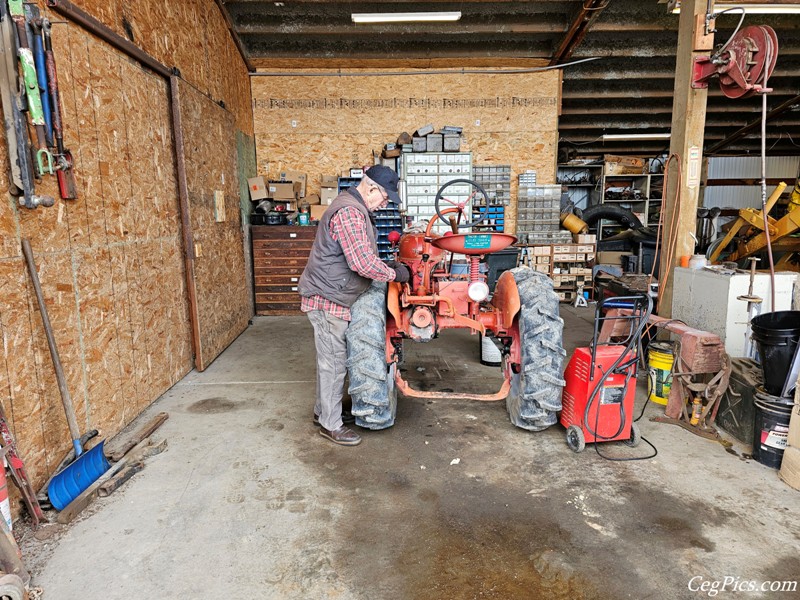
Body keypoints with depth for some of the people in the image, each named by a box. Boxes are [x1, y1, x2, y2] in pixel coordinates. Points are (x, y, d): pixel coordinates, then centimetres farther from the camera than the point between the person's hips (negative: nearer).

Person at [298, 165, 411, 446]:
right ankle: (331, 425, 14)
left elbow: (363, 255, 23)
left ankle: (323, 410, 35)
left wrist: (389, 267, 11)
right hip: (328, 299, -11)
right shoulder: (349, 212, -23)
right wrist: (395, 274, -13)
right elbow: (363, 264, -27)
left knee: (330, 359, 20)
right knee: (333, 362, 0)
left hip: (330, 297, 11)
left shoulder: (356, 208, 13)